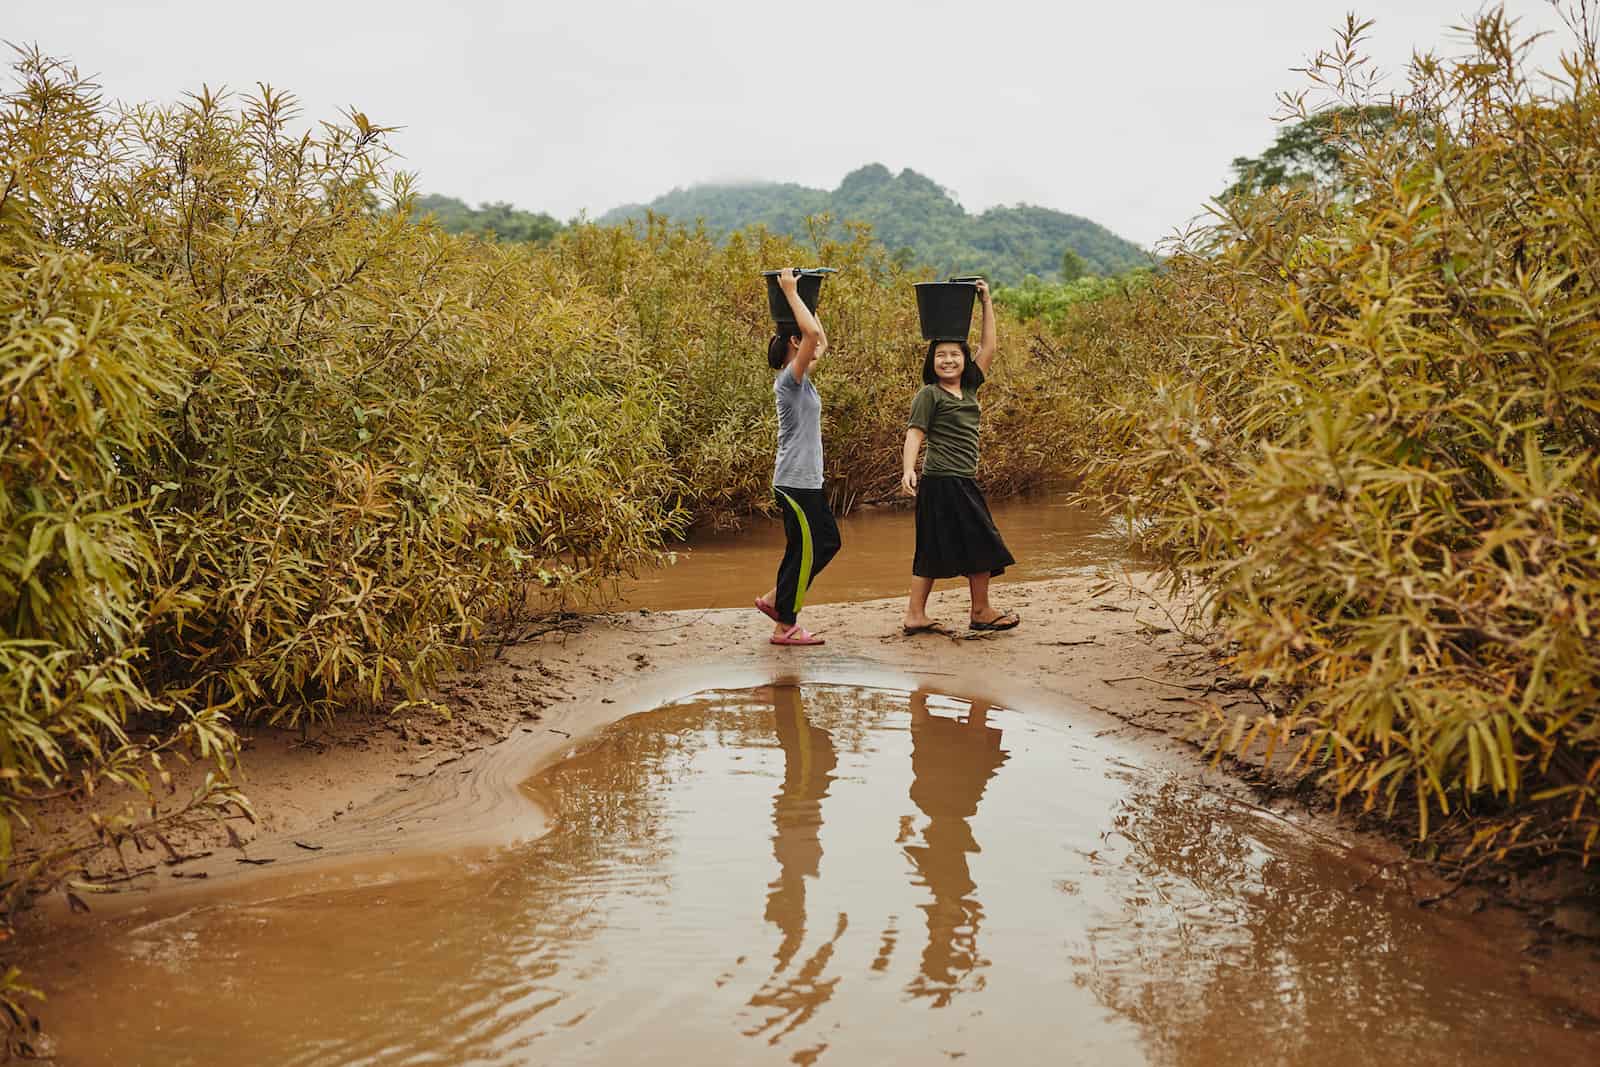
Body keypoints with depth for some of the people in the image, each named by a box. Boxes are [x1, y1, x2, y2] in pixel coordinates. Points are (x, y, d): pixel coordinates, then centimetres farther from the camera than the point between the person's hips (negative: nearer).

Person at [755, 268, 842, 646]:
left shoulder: (799, 379, 12)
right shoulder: (790, 379, -15)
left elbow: (821, 340, 25)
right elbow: (812, 333, -30)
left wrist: (797, 295, 19)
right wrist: (791, 293, -20)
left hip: (805, 482, 10)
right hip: (796, 484, -10)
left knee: (826, 542, 17)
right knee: (805, 550, -2)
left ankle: (775, 599, 23)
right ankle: (784, 626, 8)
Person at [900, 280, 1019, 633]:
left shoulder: (969, 387, 14)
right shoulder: (929, 395, -5)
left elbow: (988, 348, 16)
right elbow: (915, 433, -13)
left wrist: (986, 302, 14)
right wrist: (908, 469, -28)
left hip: (962, 482, 8)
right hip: (942, 482, -8)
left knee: (932, 551, 8)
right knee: (981, 545, 0)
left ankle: (915, 614, 11)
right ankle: (981, 612, 13)